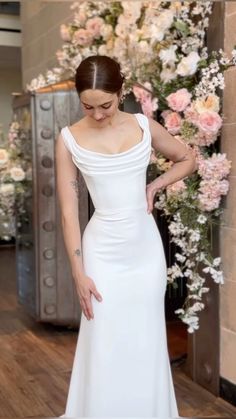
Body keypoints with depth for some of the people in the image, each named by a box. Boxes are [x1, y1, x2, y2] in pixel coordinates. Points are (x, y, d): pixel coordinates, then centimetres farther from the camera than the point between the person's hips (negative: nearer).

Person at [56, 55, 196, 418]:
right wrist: (78, 272, -10)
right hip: (103, 250, -2)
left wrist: (154, 187, -1)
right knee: (104, 346, 4)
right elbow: (69, 212, -7)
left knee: (146, 342, 11)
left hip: (145, 246, 2)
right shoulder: (69, 139, -7)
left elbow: (188, 159, 14)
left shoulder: (145, 126, -3)